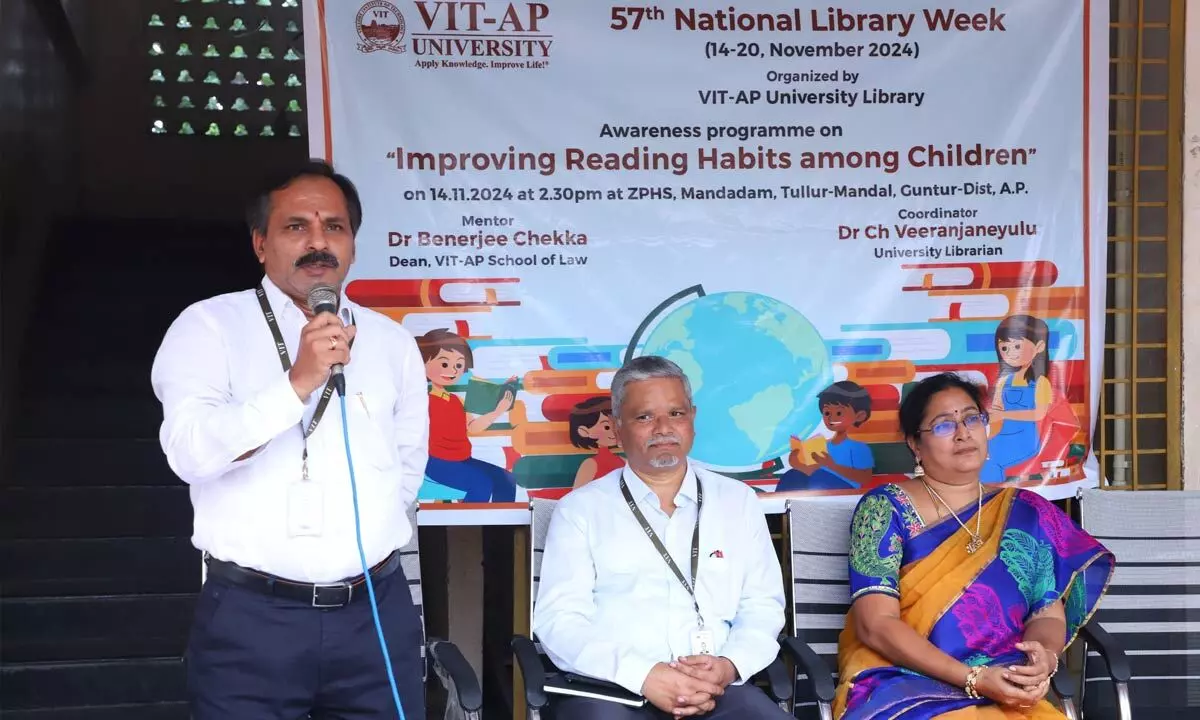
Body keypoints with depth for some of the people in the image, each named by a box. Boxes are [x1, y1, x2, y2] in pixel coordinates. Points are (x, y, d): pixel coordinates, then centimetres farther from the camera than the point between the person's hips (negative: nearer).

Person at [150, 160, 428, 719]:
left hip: (377, 613, 3)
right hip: (251, 618, -3)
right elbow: (190, 450, -16)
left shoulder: (391, 341, 11)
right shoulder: (209, 326, -1)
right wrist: (299, 382, -23)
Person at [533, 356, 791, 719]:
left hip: (716, 688, 3)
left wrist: (730, 666, -8)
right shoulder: (580, 509, 8)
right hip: (610, 687, -2)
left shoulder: (738, 501, 17)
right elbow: (559, 618, -1)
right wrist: (643, 675, -15)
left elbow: (762, 605, 13)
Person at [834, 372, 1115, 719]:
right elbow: (877, 624, -8)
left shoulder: (1028, 514, 13)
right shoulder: (885, 508, 1)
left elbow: (1049, 614, 9)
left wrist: (1043, 658, -15)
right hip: (905, 686, -3)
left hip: (1009, 692, 4)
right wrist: (974, 678, -18)